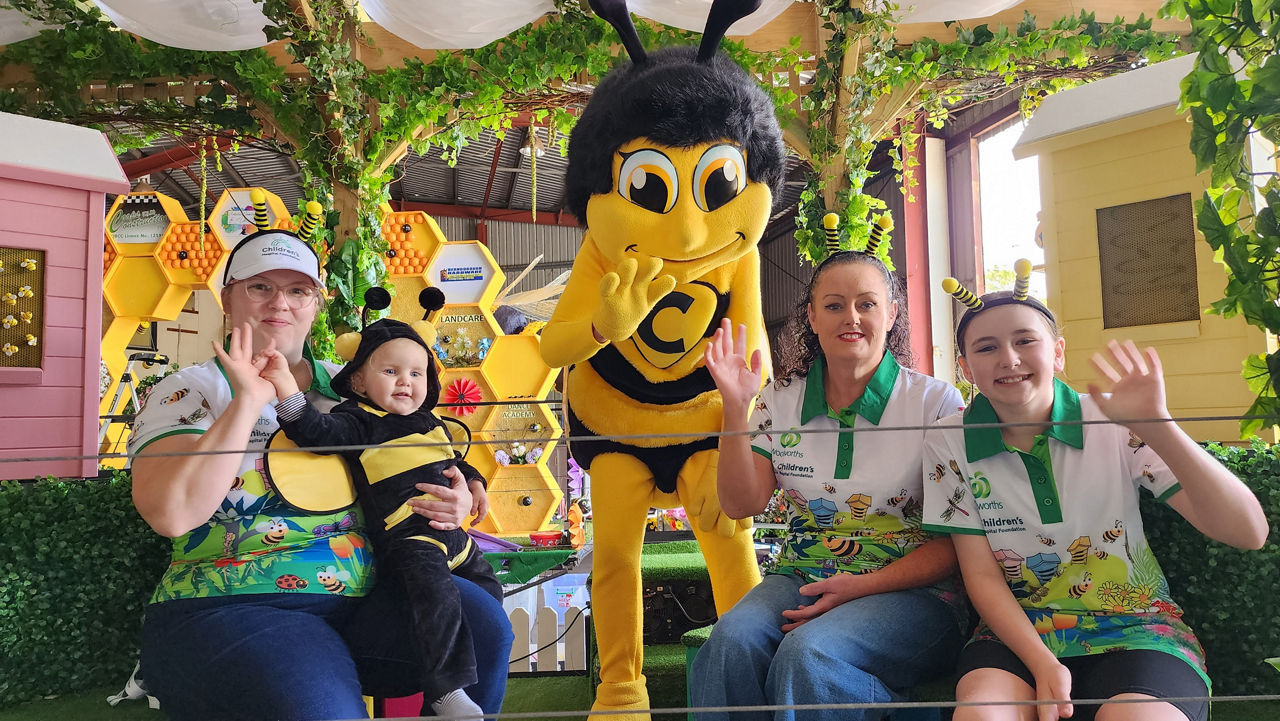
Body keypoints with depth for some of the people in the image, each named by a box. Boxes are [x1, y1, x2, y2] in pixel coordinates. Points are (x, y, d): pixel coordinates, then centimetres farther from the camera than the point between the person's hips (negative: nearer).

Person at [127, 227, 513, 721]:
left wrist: (457, 499, -2)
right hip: (232, 609, -4)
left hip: (365, 597, 4)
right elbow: (172, 513, -15)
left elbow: (411, 475, 21)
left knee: (483, 625, -21)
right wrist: (248, 403, -18)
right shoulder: (190, 391, 2)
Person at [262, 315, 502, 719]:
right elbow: (321, 431, -24)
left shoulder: (430, 423, 17)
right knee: (437, 597, -30)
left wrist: (473, 482, 17)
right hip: (407, 538, -9)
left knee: (489, 589, 18)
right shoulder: (360, 422, -5)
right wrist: (288, 391, -37)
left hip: (453, 532, 9)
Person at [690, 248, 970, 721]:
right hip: (801, 579, 3)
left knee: (808, 653, -32)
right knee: (732, 640, -29)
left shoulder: (936, 402, -3)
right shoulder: (781, 401, 8)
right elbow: (741, 505, 2)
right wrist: (736, 408, -9)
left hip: (911, 589, -3)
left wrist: (863, 586, -16)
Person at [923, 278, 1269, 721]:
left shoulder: (1115, 428, -7)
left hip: (1132, 628, 0)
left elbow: (1248, 532, -15)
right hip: (1015, 630, 1)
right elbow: (982, 576, -2)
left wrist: (1157, 426, -28)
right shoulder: (949, 445, -3)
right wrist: (1042, 663, -18)